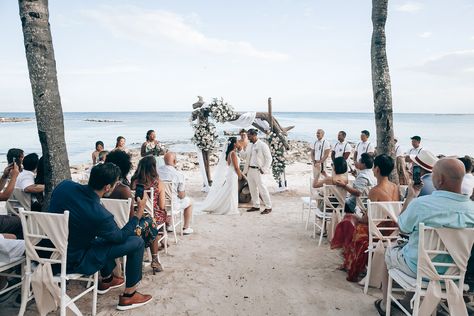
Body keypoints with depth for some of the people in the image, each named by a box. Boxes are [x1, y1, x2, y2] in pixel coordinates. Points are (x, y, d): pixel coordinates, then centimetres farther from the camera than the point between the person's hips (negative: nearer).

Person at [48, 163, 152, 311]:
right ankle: (128, 296, 11)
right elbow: (121, 237, -10)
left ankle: (106, 280, 42)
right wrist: (140, 212, -2)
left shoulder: (64, 185, -13)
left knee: (108, 235, 28)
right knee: (137, 242, -5)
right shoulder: (100, 214, -30)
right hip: (73, 262, -7)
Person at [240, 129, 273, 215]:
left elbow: (269, 158, -9)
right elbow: (245, 156, 19)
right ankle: (256, 206, 24)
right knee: (252, 188, 12)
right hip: (250, 169, 7)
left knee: (262, 189, -6)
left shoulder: (263, 145, -9)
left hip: (257, 170, -7)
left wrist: (264, 169, -14)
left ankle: (268, 207, 4)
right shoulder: (250, 145, 12)